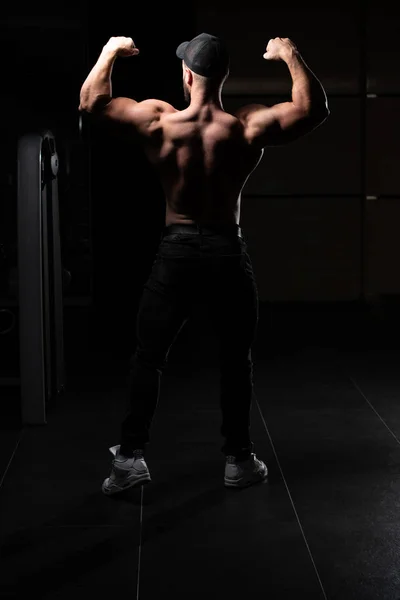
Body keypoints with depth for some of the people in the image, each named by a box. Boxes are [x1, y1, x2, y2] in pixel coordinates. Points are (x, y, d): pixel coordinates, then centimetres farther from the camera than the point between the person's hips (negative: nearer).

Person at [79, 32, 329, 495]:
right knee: (235, 360, 13)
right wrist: (291, 55, 10)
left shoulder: (158, 123, -10)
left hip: (176, 253, 0)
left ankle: (130, 457, 9)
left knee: (147, 358, 10)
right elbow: (314, 108, 1)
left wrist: (110, 50, 14)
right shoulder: (249, 128, -10)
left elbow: (91, 101, 1)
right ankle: (238, 460, 20)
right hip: (228, 254, 0)